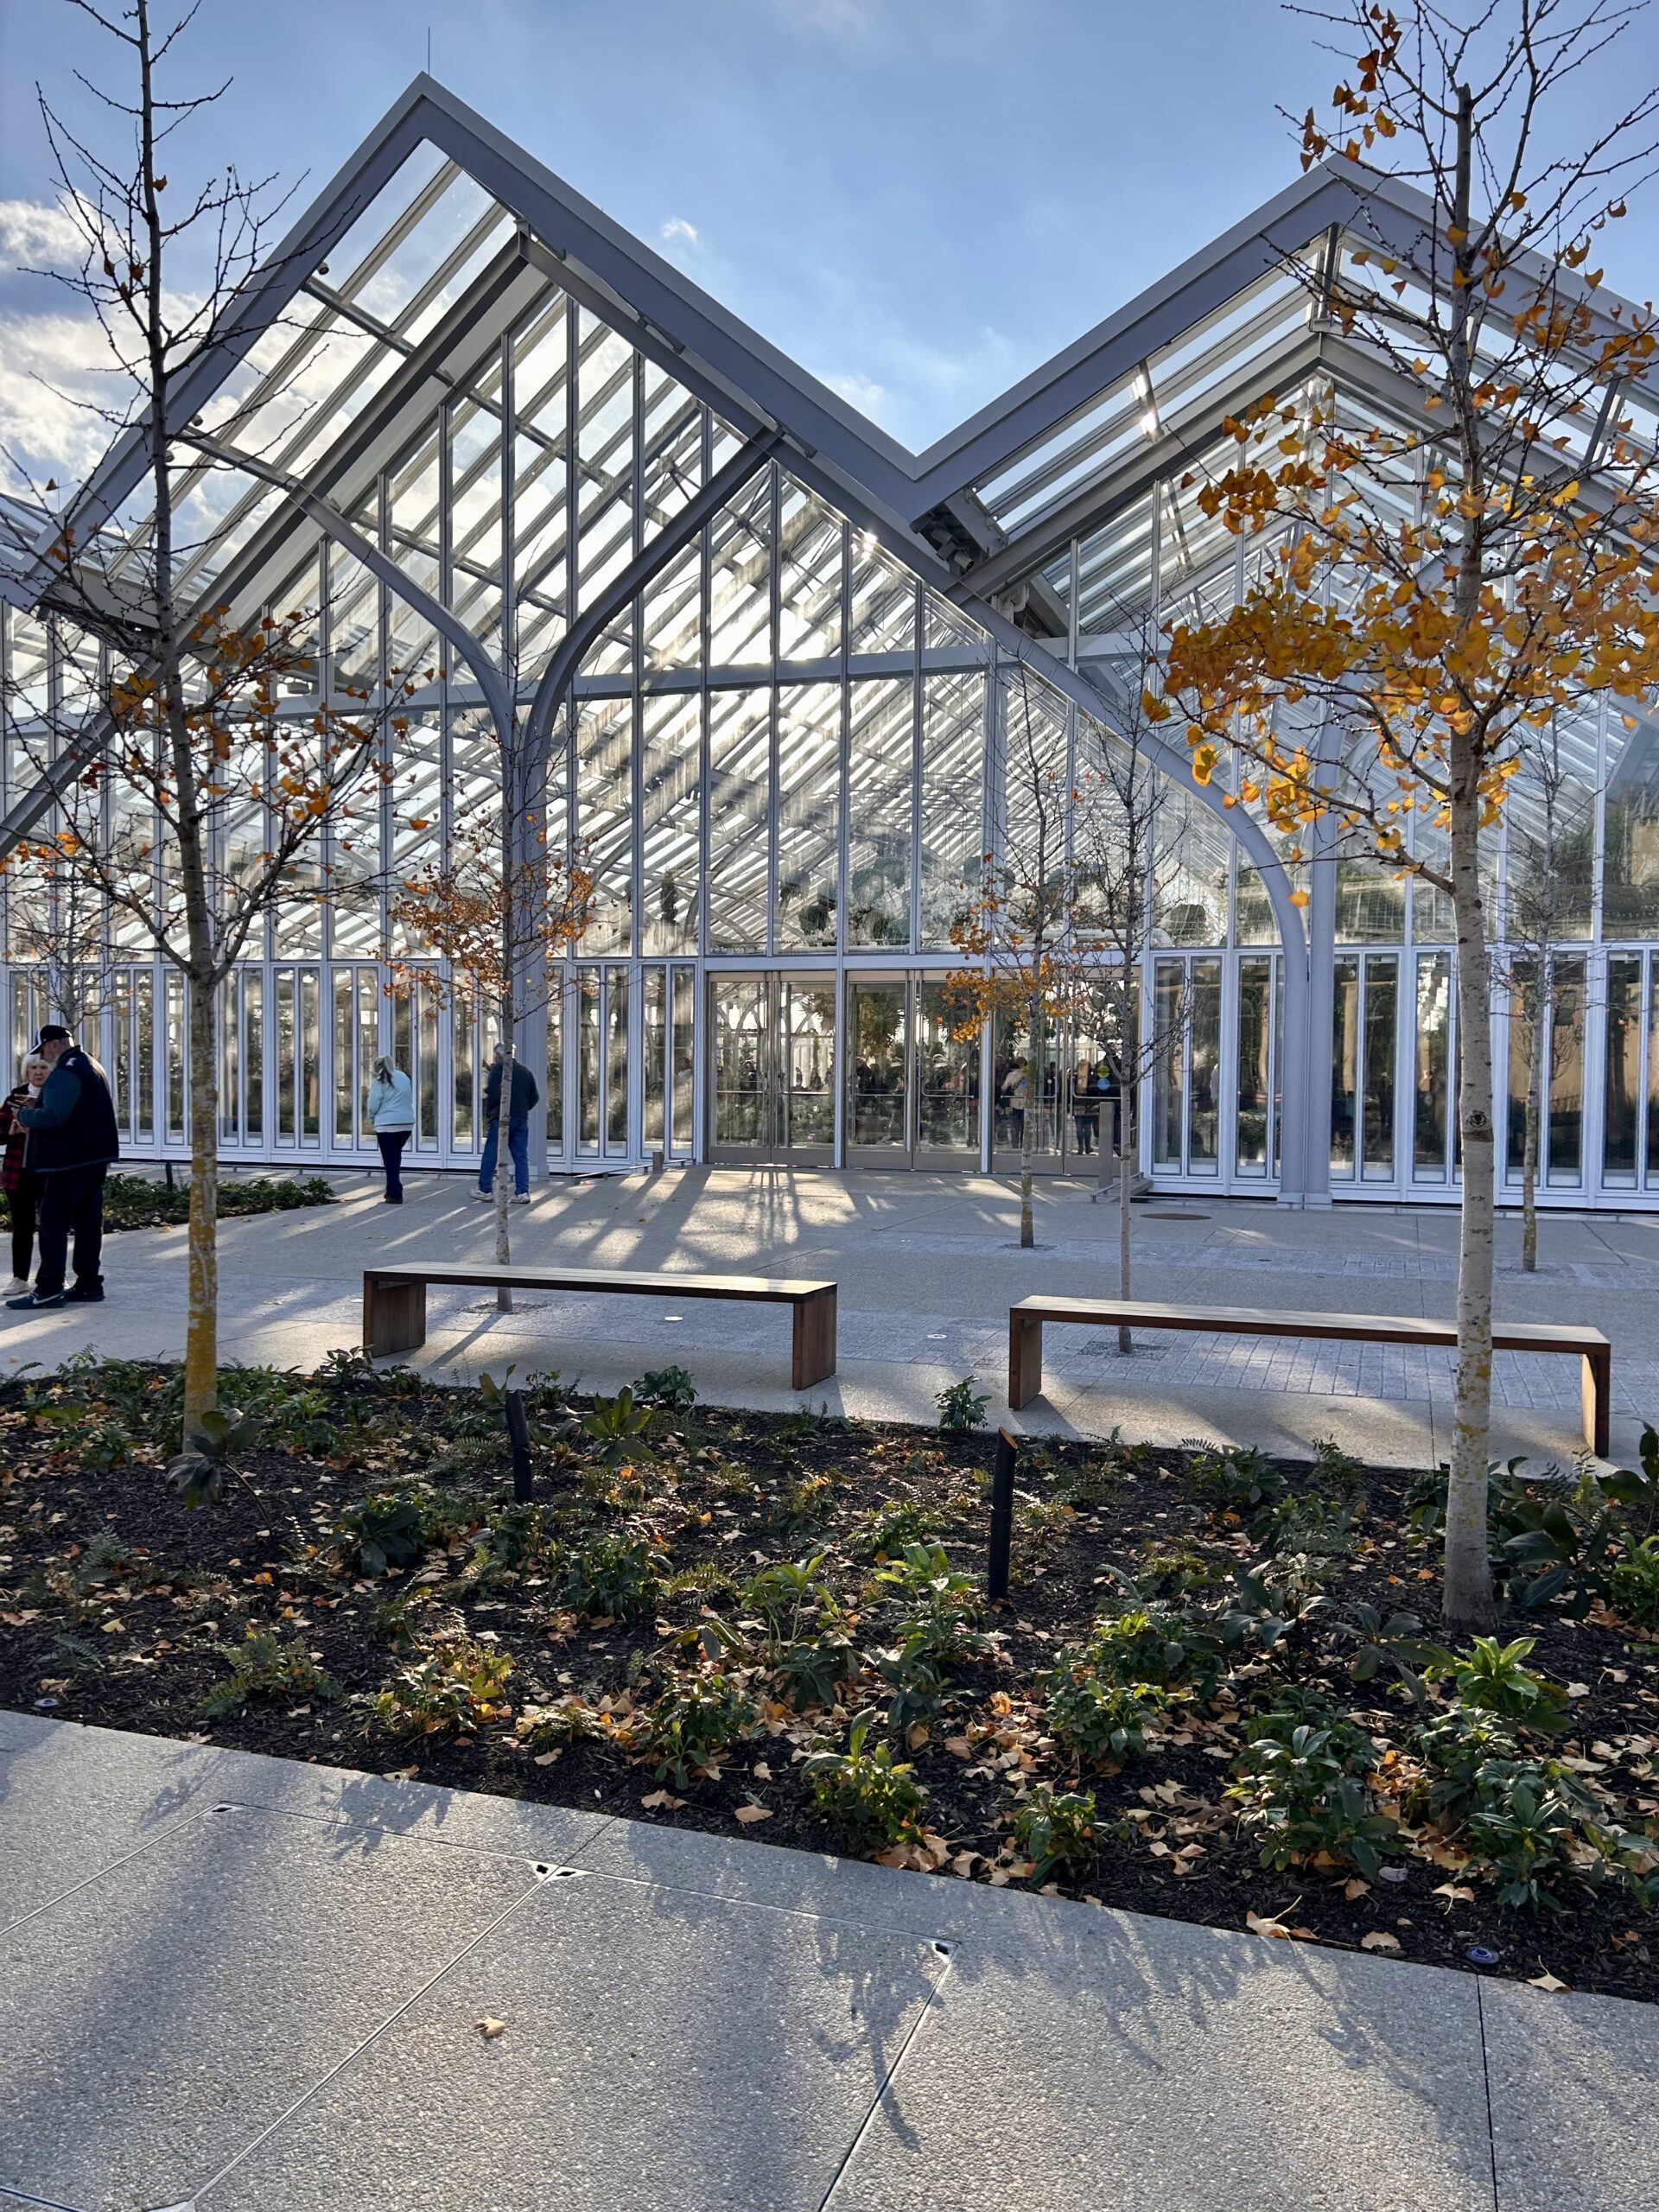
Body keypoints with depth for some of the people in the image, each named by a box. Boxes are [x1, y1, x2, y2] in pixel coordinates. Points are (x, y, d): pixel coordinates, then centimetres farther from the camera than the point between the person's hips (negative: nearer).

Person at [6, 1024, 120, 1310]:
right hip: (93, 1156, 10)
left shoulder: (65, 1072, -15)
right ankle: (89, 1285, 11)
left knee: (53, 1224, -5)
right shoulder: (90, 1065, 18)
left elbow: (52, 1117, -25)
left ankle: (48, 1289, -4)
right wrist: (34, 1114, 15)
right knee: (88, 1222, 9)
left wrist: (23, 1114, -7)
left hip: (69, 1160, -10)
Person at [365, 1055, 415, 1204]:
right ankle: (392, 1190, 20)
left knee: (390, 1160, 0)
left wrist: (372, 1121, 11)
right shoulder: (404, 1077, 12)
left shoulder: (380, 1081, -5)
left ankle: (395, 1195, -3)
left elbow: (373, 1105, -5)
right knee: (396, 1157, 18)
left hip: (387, 1124, -5)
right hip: (407, 1123, 6)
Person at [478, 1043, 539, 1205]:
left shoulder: (498, 1069, -6)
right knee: (521, 1156, 5)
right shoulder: (525, 1071, 12)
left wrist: (488, 1113, -1)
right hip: (522, 1119, 5)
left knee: (491, 1154, 4)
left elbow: (492, 1093, -15)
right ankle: (523, 1191, -1)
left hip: (502, 1118, -5)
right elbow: (534, 1096, 13)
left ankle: (484, 1189, 9)